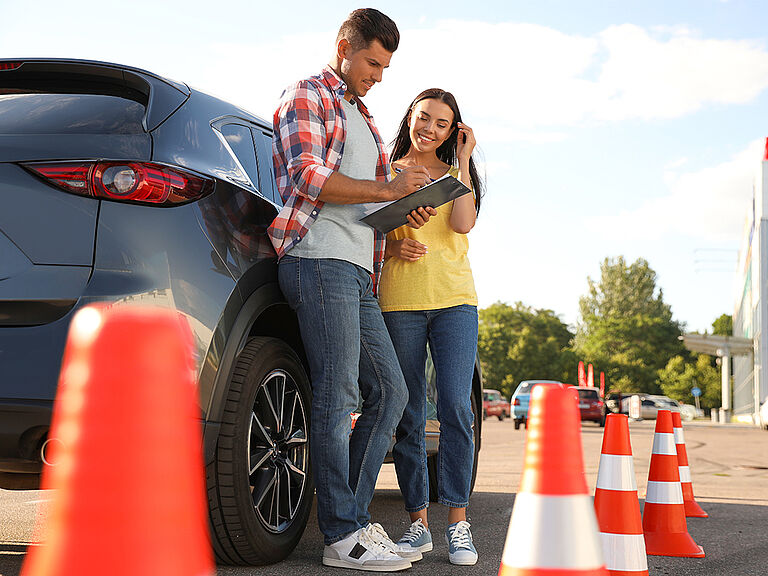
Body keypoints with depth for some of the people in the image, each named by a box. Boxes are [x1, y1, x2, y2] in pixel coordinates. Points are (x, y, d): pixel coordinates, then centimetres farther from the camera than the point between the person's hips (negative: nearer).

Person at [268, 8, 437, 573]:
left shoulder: (362, 119, 30)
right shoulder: (307, 96, 3)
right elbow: (309, 178, -12)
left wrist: (405, 215, 11)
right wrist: (389, 189, -8)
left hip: (358, 272, 10)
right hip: (321, 260, -9)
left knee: (390, 392, 6)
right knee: (337, 397, -11)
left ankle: (356, 519, 9)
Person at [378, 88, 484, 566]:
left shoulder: (457, 175, 16)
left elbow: (462, 223, -4)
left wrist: (464, 160, 0)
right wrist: (395, 246, -9)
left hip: (455, 298, 0)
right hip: (399, 300, 0)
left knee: (456, 408, -10)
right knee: (409, 415, 0)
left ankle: (458, 521, -5)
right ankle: (418, 521, 6)